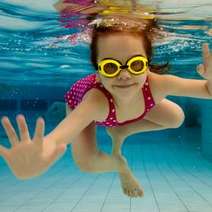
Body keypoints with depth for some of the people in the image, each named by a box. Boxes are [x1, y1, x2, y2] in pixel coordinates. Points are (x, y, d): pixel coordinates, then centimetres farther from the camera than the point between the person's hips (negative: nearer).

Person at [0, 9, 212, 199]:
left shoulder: (155, 84, -41)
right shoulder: (98, 100, -51)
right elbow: (68, 128, -70)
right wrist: (44, 148, -94)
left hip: (119, 96, 3)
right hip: (82, 97, -3)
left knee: (176, 118, 0)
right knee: (86, 163, -17)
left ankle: (119, 132, 16)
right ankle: (120, 165, 16)